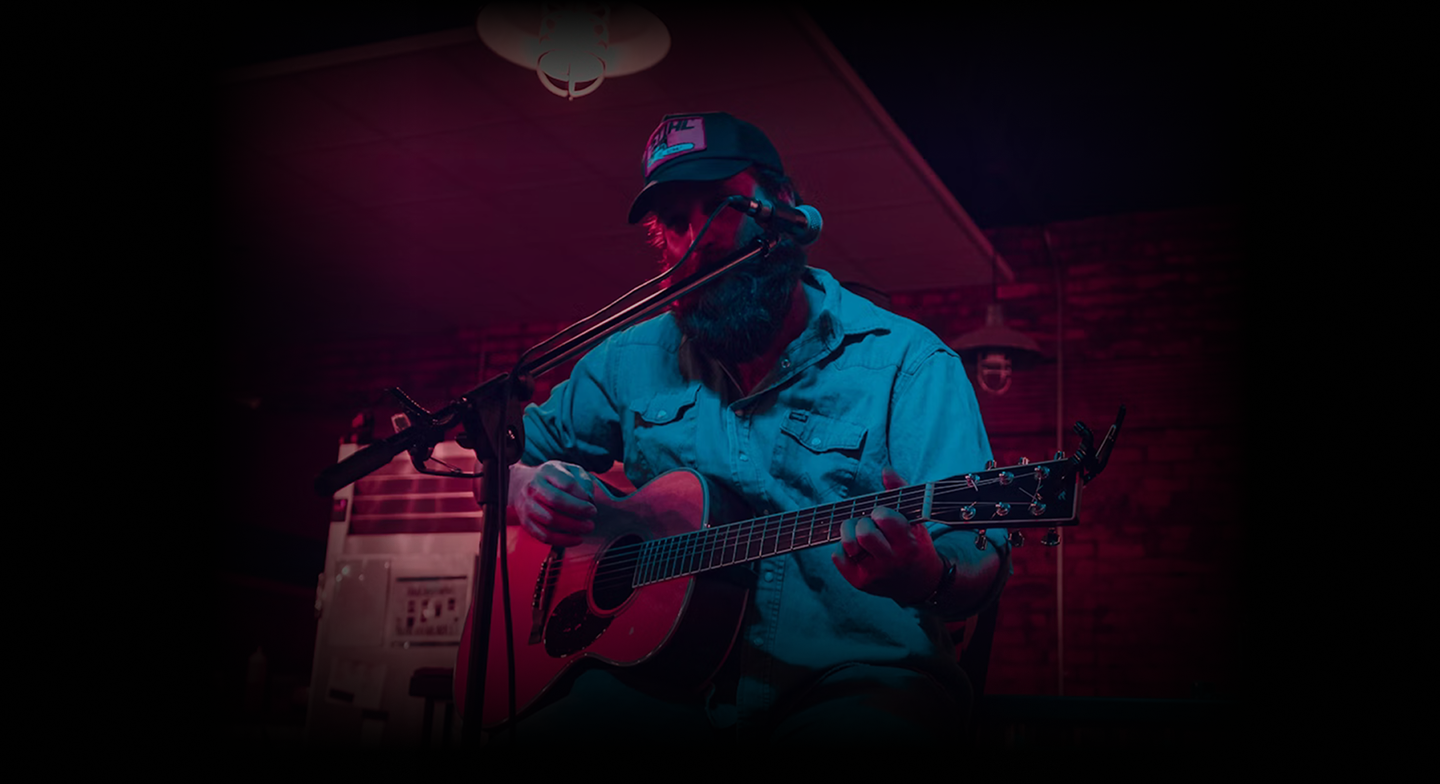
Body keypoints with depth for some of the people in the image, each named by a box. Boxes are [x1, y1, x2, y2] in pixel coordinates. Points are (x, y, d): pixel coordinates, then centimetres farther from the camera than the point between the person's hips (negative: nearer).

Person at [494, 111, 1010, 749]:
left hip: (854, 681, -2)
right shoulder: (634, 360, 12)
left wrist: (927, 580, -34)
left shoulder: (905, 362, -2)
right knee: (542, 730, -29)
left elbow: (980, 569, -10)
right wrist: (526, 488, -2)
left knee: (852, 731, -37)